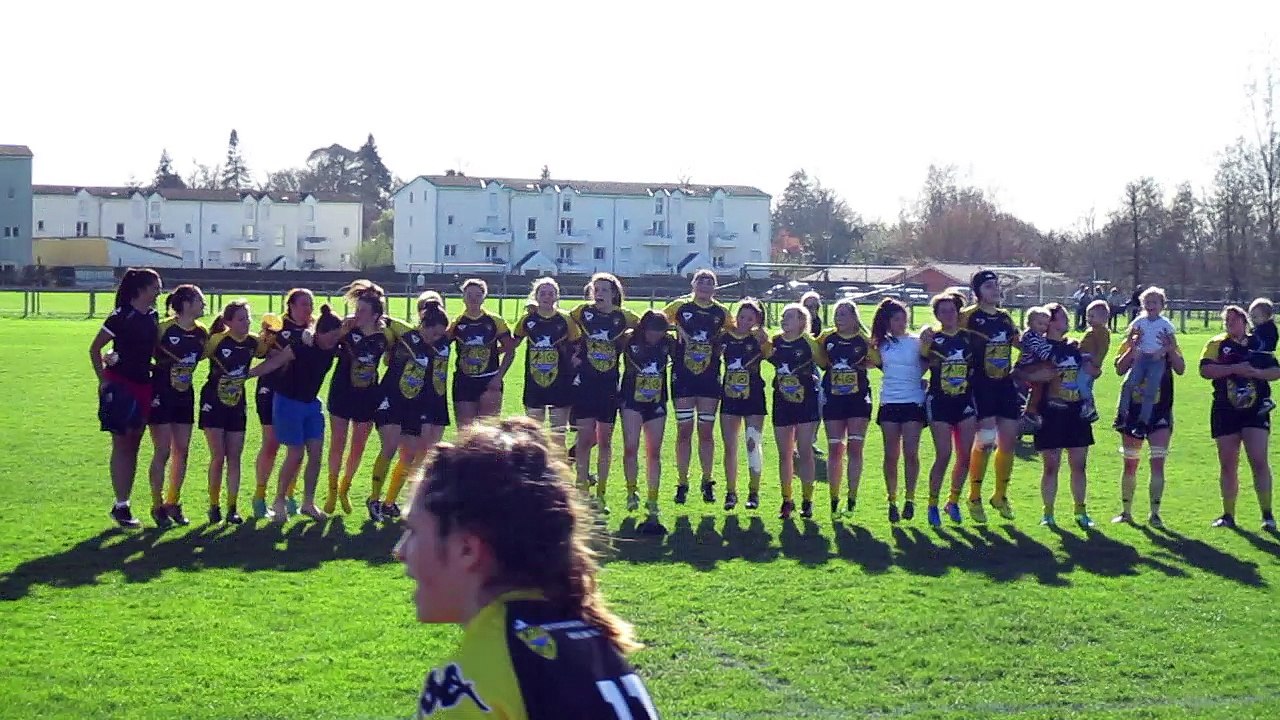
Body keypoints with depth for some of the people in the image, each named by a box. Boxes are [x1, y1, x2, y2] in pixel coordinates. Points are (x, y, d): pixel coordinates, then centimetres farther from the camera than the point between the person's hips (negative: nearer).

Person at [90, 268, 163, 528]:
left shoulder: (152, 316, 7)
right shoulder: (120, 317, -13)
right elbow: (95, 348, -8)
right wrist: (103, 380, -10)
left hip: (143, 385, 7)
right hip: (120, 385, -7)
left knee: (134, 445, 11)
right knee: (121, 445, -2)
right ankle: (120, 506, 4)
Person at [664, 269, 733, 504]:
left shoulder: (721, 312, 4)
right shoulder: (680, 306, -1)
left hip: (710, 378, 1)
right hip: (683, 377, -1)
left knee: (707, 431, 6)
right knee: (684, 431, 2)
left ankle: (707, 482, 17)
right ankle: (683, 483, 10)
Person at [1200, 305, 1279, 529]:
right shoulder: (1217, 343, 3)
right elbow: (1205, 370, -10)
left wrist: (1258, 372, -13)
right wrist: (1235, 369, -19)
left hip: (1256, 410, 0)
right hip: (1225, 411, 0)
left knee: (1259, 461, -9)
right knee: (1228, 465, 6)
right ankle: (1228, 515, 16)